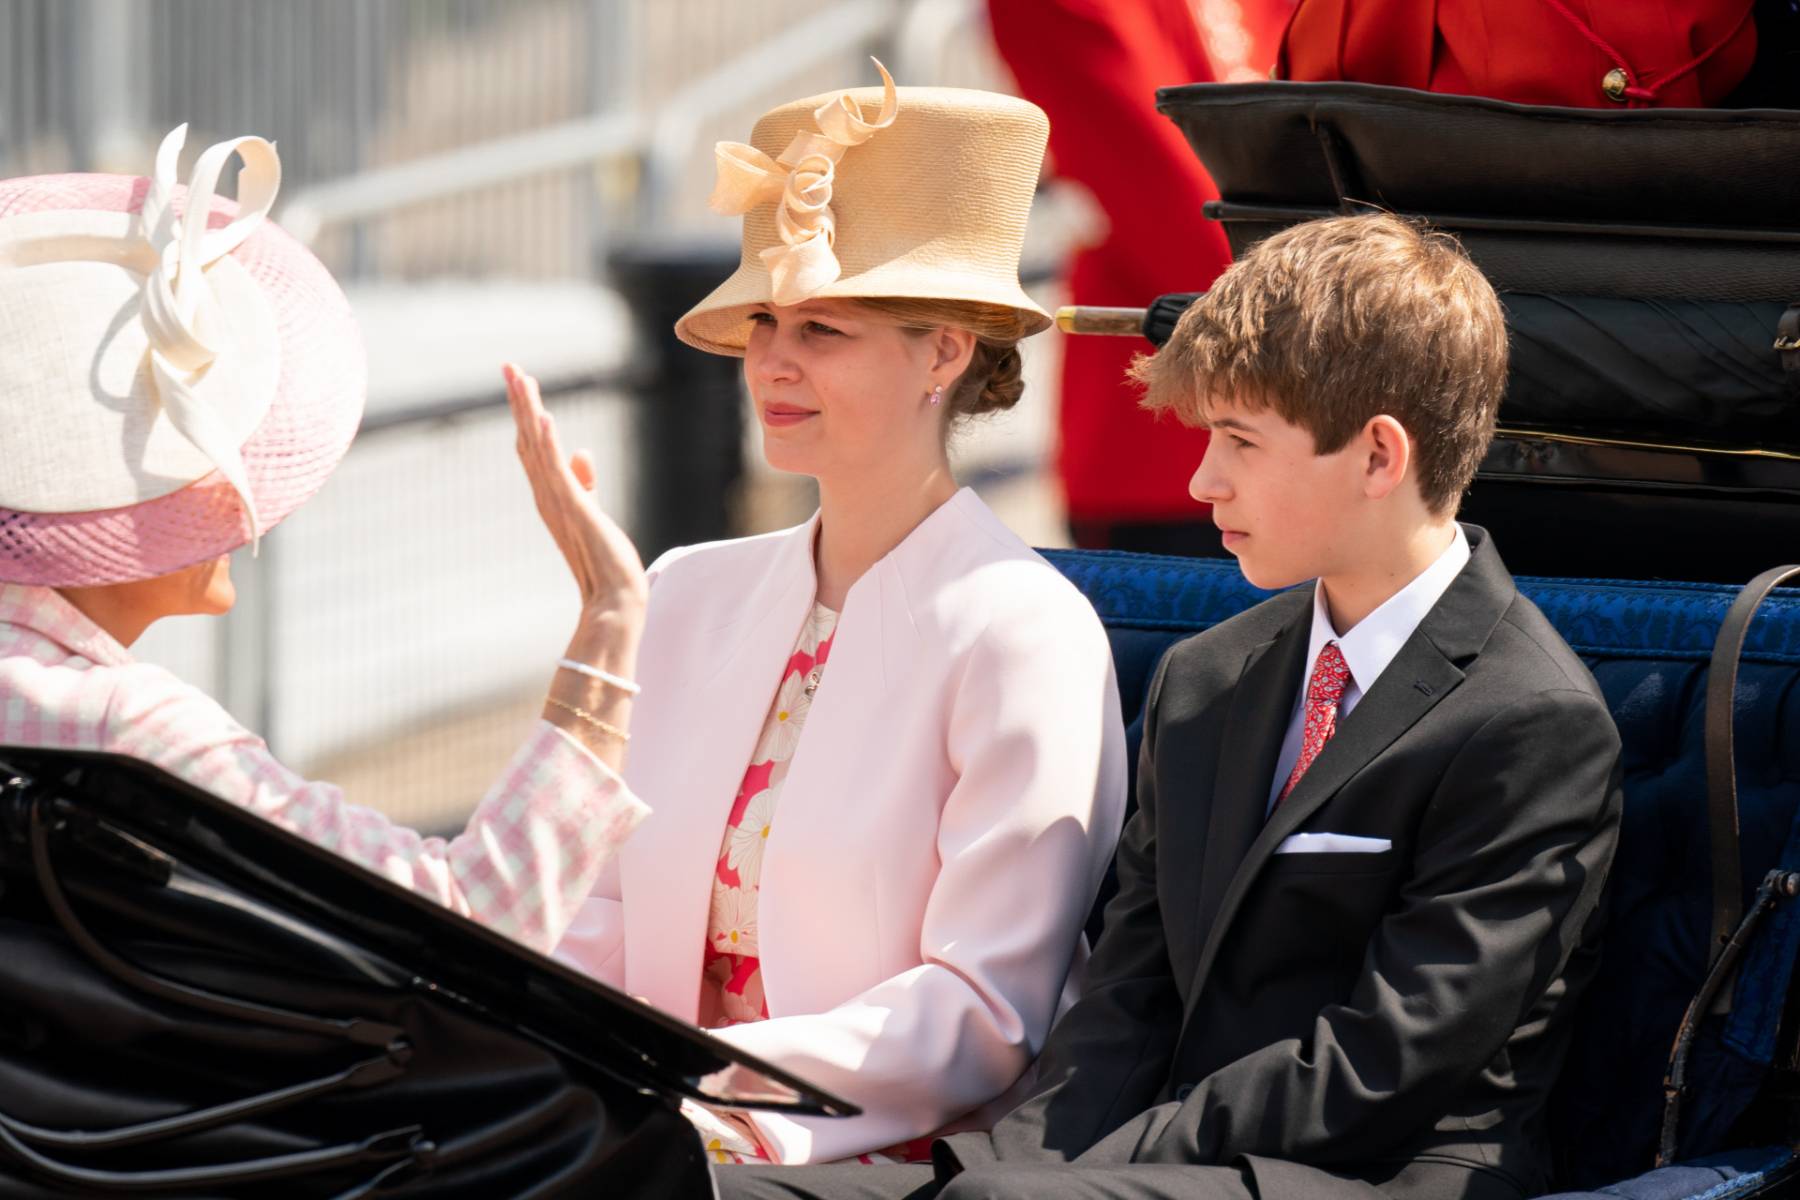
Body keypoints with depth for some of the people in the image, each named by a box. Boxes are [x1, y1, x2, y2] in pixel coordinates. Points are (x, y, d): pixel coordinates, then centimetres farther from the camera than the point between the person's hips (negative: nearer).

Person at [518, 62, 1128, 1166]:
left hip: (894, 1161, -6)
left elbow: (988, 1018, -11)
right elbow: (604, 915, 13)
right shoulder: (691, 597, 14)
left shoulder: (1023, 633, -6)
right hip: (675, 1149, 6)